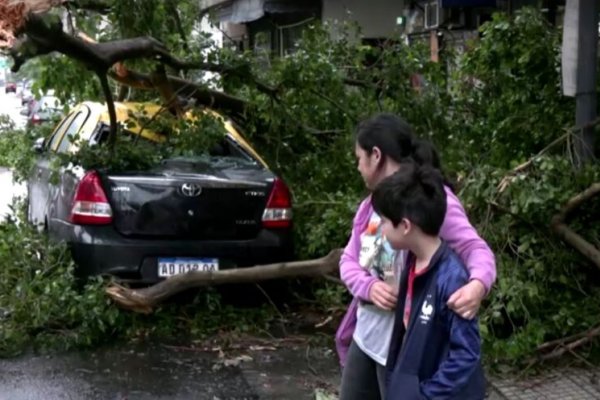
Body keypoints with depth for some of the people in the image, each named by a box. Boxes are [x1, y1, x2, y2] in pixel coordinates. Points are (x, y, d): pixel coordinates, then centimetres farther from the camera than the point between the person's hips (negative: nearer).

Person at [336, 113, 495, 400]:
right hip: (364, 336, 9)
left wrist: (478, 284, -47)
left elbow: (475, 249, -24)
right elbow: (349, 260, 10)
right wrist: (368, 286, -13)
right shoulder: (371, 204, 9)